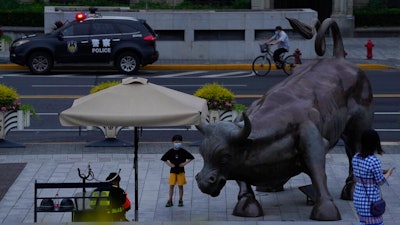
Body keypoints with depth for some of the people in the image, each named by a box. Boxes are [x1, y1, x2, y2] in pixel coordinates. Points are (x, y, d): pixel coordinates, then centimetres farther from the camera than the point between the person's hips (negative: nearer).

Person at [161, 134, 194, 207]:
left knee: (180, 186, 3)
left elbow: (190, 157, 4)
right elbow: (164, 158, 8)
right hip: (173, 171, 1)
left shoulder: (183, 151, -4)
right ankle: (170, 201, 5)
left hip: (181, 171, 0)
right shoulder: (170, 152, -2)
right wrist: (169, 164, -3)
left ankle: (180, 200, 13)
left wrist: (185, 163, -6)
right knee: (171, 186, 0)